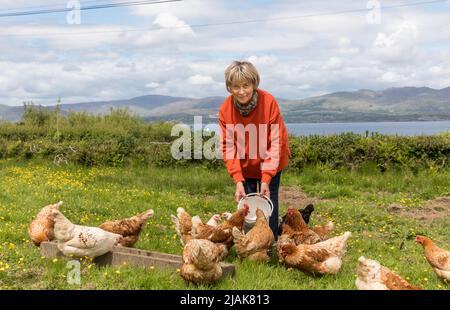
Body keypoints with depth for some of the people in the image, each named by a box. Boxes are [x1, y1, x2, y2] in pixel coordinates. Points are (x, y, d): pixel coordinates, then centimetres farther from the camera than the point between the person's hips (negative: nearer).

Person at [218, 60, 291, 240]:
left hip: (270, 164, -2)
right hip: (244, 165, 2)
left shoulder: (268, 102, -24)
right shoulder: (226, 109, -17)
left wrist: (266, 179, -25)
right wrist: (238, 180, -24)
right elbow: (228, 146, -14)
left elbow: (275, 142, -21)